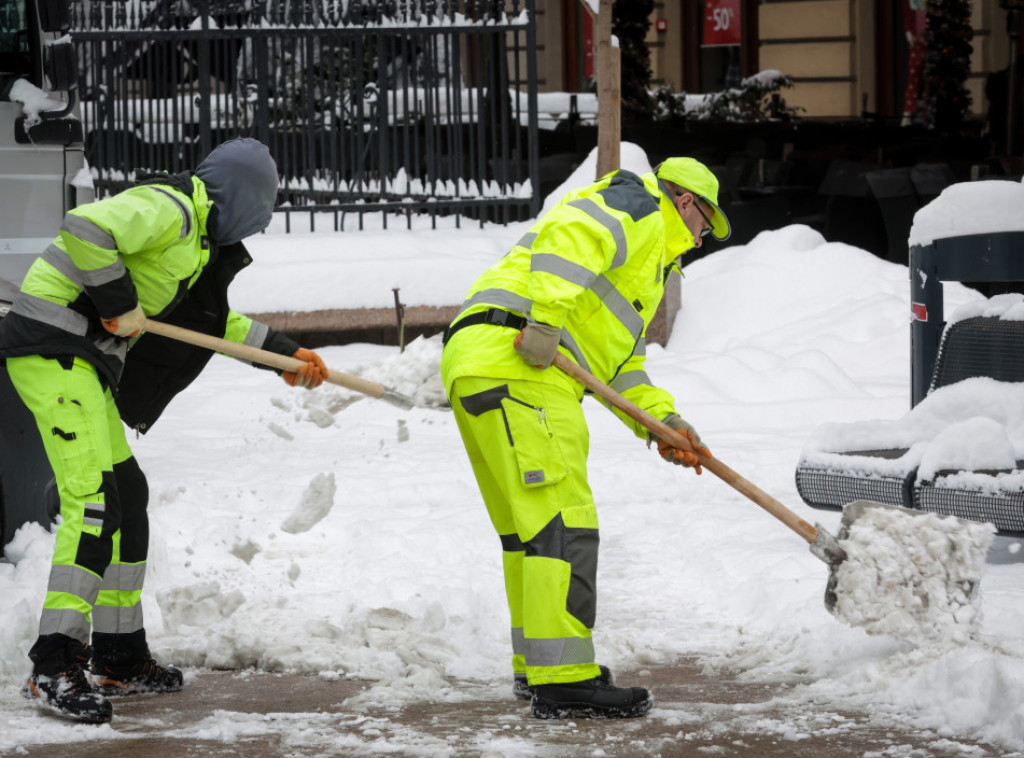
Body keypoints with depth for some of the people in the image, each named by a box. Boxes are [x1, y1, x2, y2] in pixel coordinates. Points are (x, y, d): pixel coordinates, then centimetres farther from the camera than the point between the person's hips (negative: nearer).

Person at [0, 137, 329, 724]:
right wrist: (119, 305, -19)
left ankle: (119, 657, 24)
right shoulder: (169, 209, -12)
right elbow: (85, 229, -28)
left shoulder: (201, 232, 21)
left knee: (127, 493, 15)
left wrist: (283, 352, 39)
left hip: (85, 356, 11)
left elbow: (214, 321, 36)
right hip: (53, 348, -11)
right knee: (94, 499, -17)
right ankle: (55, 667, -20)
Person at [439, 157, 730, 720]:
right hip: (514, 364, -11)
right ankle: (563, 682, -16)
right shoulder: (639, 202, 5)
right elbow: (569, 236, -16)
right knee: (561, 520, -13)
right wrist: (548, 319, -26)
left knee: (527, 526, 19)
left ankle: (535, 667, 30)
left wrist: (660, 420, 22)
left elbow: (618, 359, 35)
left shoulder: (647, 252, 36)